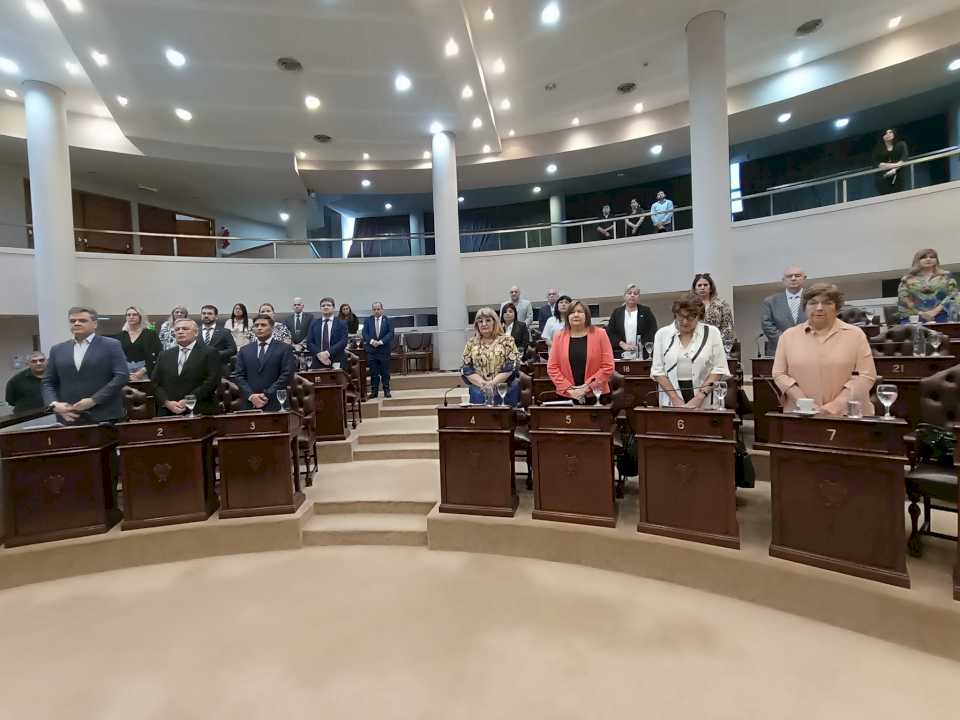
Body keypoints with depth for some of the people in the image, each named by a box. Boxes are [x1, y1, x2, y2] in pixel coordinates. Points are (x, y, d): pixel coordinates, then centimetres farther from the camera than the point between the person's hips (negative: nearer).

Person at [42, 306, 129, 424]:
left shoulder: (111, 345, 0)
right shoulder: (57, 349, 13)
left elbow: (122, 376, -9)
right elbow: (48, 382, 14)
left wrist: (94, 400, -14)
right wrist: (54, 404, -5)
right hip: (69, 418, 4)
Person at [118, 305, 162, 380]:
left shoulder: (150, 334, 1)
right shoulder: (122, 335, 11)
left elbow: (154, 356, -4)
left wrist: (142, 371, -13)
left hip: (144, 372, -3)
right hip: (125, 370, 3)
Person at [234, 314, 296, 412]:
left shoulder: (285, 349, 2)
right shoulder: (244, 350, 14)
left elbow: (287, 374, -6)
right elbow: (239, 376, 8)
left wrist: (267, 395, -12)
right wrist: (251, 395, -8)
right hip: (250, 404, 3)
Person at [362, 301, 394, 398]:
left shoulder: (388, 320, 3)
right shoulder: (367, 320, 8)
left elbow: (390, 333, -6)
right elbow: (365, 333, 0)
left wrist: (380, 342, -17)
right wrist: (372, 341, -17)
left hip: (384, 349, -1)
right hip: (371, 350, 2)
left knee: (385, 372, 4)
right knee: (373, 372, 5)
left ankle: (386, 390, 12)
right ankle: (374, 391, 12)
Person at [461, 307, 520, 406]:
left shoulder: (507, 341, 4)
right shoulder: (471, 343, 11)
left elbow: (511, 367, -4)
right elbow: (466, 369, 4)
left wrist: (493, 383, -14)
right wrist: (483, 383, -11)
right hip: (478, 389, 2)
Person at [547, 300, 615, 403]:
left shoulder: (599, 334, -1)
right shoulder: (559, 336, 3)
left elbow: (608, 366, -5)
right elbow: (552, 367, 0)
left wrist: (588, 386, -10)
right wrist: (568, 388, -8)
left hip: (595, 395, -1)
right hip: (566, 396, 1)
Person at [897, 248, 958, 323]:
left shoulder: (946, 276, 11)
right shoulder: (907, 279, 8)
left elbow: (952, 295, 3)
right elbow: (903, 298, 1)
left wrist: (935, 311, -11)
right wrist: (920, 313, -9)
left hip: (940, 317, 1)